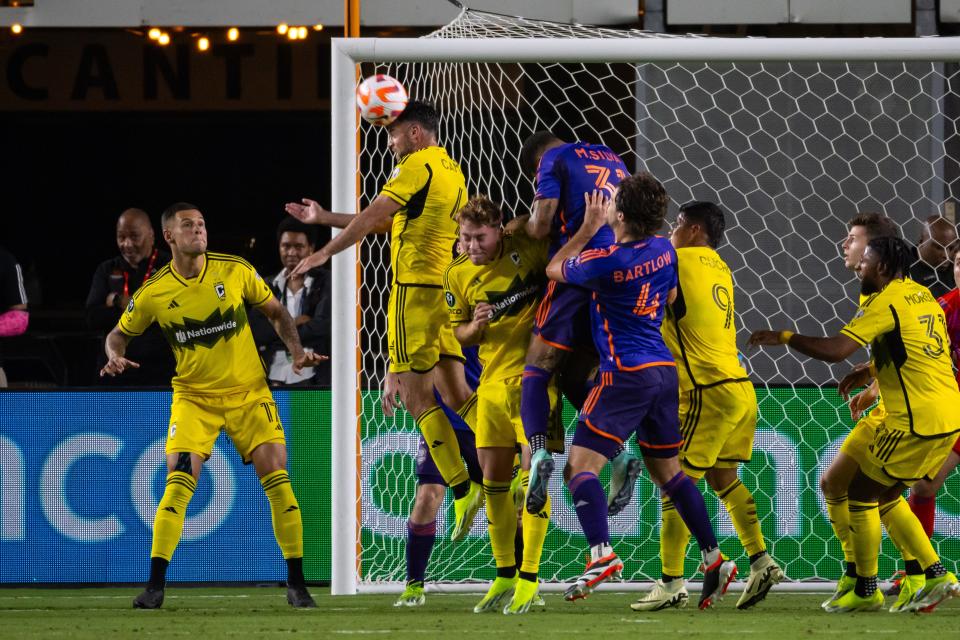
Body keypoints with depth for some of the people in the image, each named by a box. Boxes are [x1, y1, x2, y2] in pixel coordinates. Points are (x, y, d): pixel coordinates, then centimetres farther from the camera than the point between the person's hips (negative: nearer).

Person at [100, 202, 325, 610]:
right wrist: (114, 355, -14)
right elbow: (119, 333, 9)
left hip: (249, 393, 1)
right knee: (178, 481, -16)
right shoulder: (153, 293, -6)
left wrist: (297, 351, -7)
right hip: (193, 396, -1)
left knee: (277, 478, -8)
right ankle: (154, 587, -11)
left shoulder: (236, 270, -6)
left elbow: (276, 312, 8)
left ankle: (296, 584, 4)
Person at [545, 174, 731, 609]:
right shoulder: (664, 250, 6)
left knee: (580, 466, -11)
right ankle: (714, 559, 15)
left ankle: (602, 555, -29)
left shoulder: (607, 263, -15)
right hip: (664, 370, 8)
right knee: (668, 471, 18)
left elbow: (555, 269, 4)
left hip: (627, 374, -8)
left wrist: (589, 227, 9)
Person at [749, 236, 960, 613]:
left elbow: (835, 350, -20)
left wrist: (784, 337, -8)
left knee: (861, 493, 4)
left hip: (915, 422, -9)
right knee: (885, 496, 20)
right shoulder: (922, 296, 15)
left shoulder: (886, 302, -12)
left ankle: (866, 591, 9)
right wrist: (870, 371, 25)